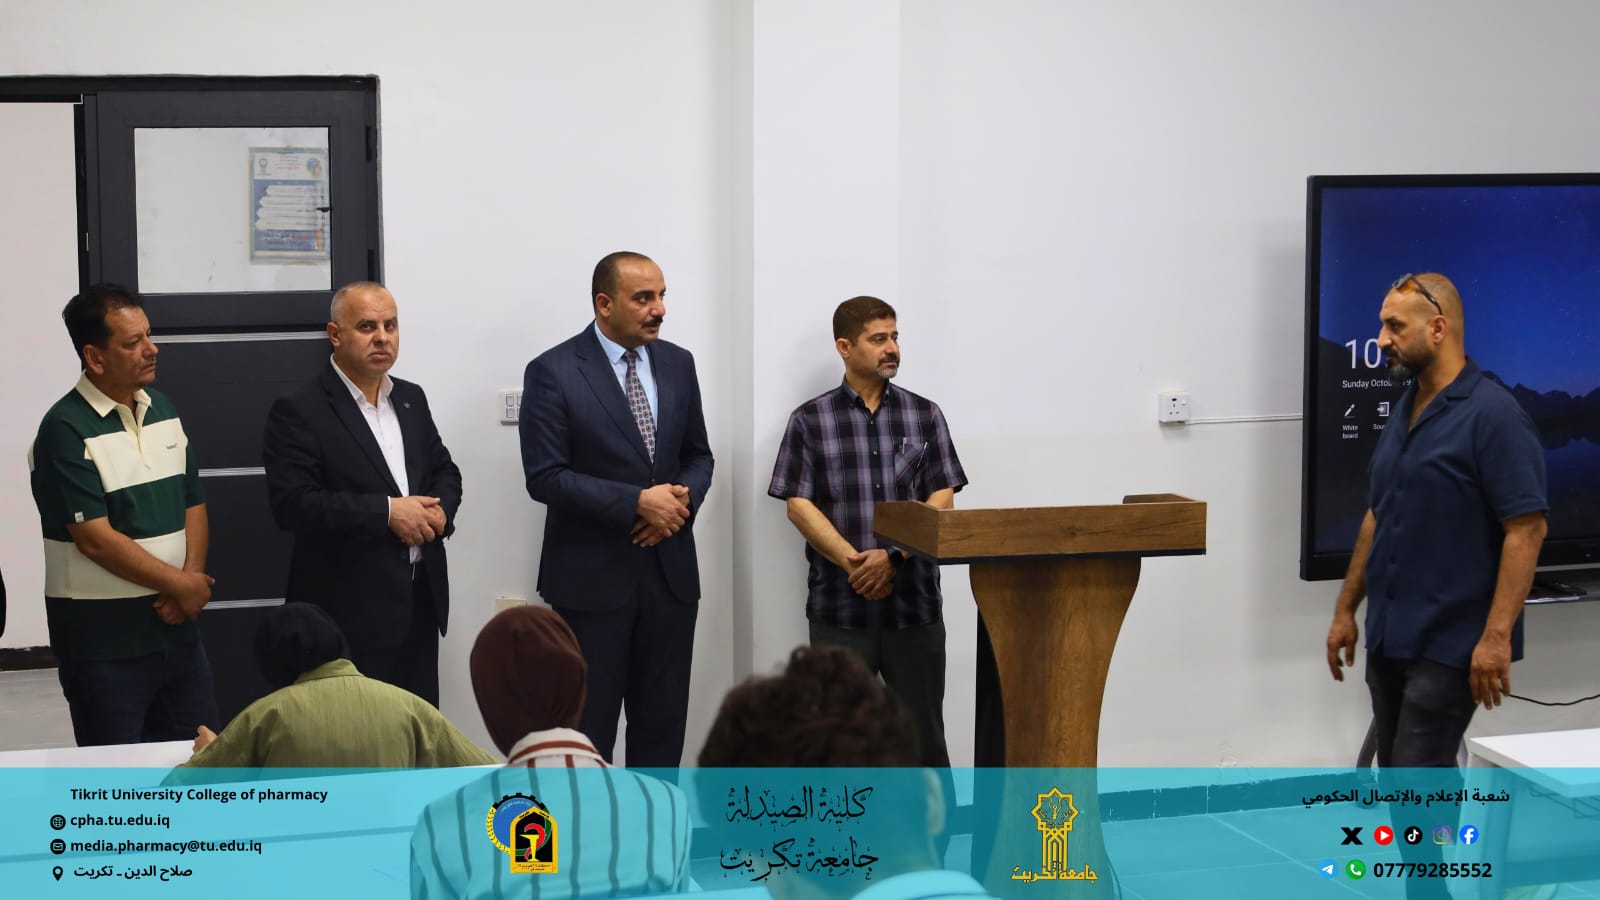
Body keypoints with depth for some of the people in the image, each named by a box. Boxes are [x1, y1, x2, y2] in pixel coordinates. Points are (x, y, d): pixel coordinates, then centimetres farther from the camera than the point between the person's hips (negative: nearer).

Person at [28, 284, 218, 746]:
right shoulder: (66, 431, -13)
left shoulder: (162, 409, 9)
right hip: (104, 638, -6)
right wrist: (181, 585, -11)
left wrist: (190, 582, -7)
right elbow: (96, 538, -17)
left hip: (176, 626, 6)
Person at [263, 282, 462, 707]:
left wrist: (439, 510, -5)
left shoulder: (411, 399, 13)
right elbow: (293, 503, -18)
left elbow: (445, 471, 18)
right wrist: (386, 512, -20)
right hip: (350, 607, -6)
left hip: (420, 598, 6)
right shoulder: (298, 411, -8)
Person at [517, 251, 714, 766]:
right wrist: (638, 502, -18)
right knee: (590, 724, 2)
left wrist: (683, 500, -8)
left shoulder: (677, 364, 8)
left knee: (664, 720, 9)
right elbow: (545, 476, -13)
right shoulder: (554, 372, -8)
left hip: (671, 570, 5)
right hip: (593, 576, -5)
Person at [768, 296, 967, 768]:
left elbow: (941, 499, 1)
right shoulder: (810, 420, 3)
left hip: (915, 603, 1)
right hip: (839, 606, -1)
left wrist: (893, 558, -12)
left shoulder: (924, 415, 8)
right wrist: (853, 563, -14)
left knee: (924, 731, 4)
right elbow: (799, 504, -3)